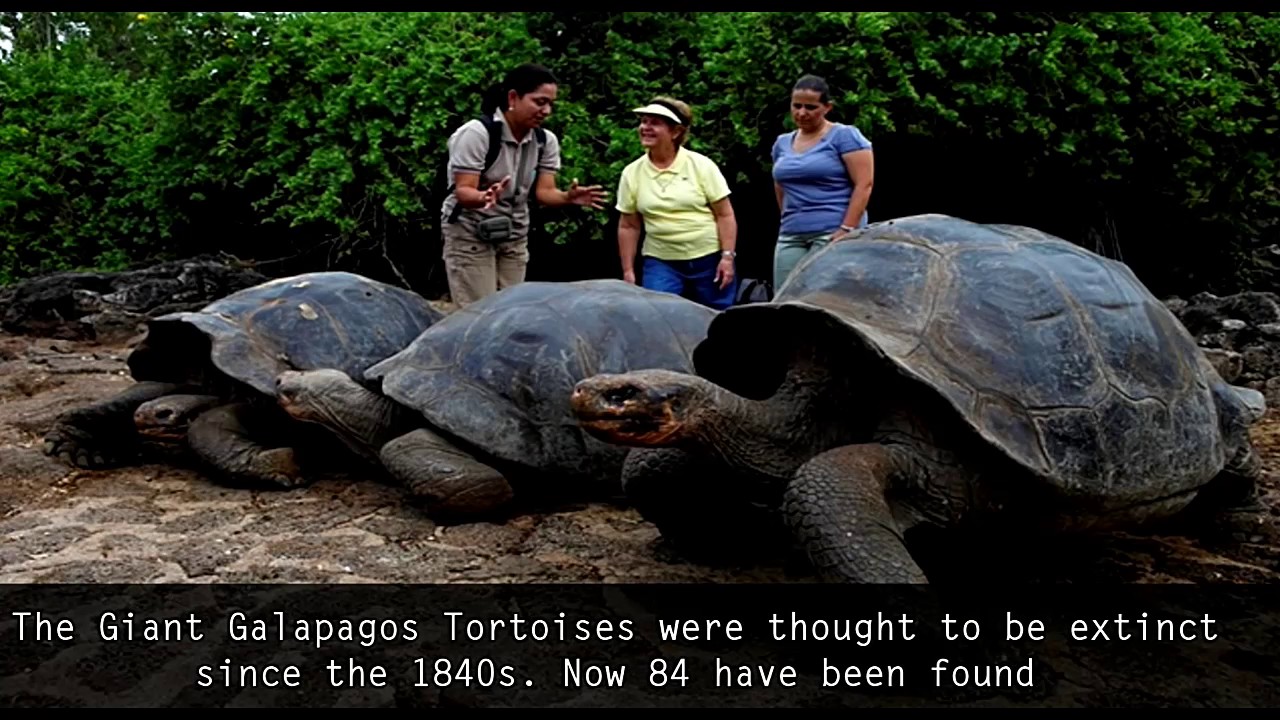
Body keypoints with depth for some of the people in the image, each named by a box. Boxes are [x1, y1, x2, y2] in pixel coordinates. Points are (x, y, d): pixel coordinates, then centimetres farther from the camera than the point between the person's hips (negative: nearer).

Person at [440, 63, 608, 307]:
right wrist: (484, 197, -47)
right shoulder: (476, 133, -19)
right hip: (470, 234, -6)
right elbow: (463, 192, -24)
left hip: (514, 236, 6)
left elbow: (544, 191, -7)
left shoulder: (546, 140, -1)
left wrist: (568, 197, -30)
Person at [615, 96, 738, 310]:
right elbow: (628, 226, 7)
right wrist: (628, 271, 4)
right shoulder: (632, 173, 2)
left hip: (709, 260, -1)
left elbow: (725, 215, -3)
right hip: (661, 264, 1)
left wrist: (727, 257, -10)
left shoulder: (701, 165, -4)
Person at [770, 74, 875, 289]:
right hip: (790, 236, 7)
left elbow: (864, 184, -9)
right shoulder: (782, 143, 16)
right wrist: (789, 221, 17)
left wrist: (847, 229, -17)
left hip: (833, 233, -6)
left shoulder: (845, 136, -3)